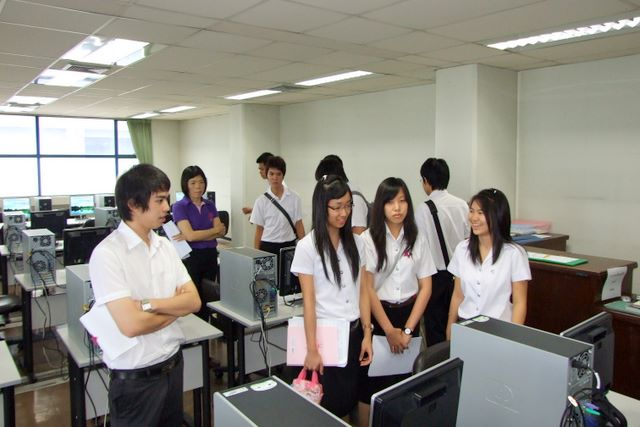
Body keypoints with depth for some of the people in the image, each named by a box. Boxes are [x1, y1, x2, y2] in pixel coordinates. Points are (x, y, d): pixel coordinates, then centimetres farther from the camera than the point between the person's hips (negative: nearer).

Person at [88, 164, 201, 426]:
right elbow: (131, 324, -25)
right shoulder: (107, 254, -18)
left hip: (173, 365, 6)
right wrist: (175, 307, -8)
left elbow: (194, 301, -2)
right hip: (135, 379, -6)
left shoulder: (165, 246, 2)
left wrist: (148, 304, -18)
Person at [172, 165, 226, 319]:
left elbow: (221, 232, -2)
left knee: (208, 299, 10)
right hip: (190, 257, -4)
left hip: (211, 256, 5)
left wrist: (197, 235, -16)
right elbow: (190, 235, -17)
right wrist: (215, 229, -5)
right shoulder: (179, 206, -6)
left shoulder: (210, 205, 8)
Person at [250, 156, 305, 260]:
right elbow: (259, 230, 3)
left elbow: (299, 226, 2)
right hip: (268, 247, 0)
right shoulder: (261, 201, -1)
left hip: (289, 246, 0)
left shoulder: (294, 198, -1)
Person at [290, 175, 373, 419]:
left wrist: (367, 334, 2)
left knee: (350, 401, 12)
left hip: (353, 333, 4)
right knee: (329, 405, 6)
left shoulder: (356, 243, 4)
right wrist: (312, 349, -11)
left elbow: (362, 292, 6)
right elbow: (309, 300, -10)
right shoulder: (307, 246, -9)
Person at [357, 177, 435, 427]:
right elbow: (368, 288, -9)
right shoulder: (368, 239, -9)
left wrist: (407, 329, -5)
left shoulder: (417, 239, 1)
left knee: (405, 378, 8)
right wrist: (389, 330, -10)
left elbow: (425, 287, 2)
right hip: (376, 315, -2)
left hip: (408, 314, 3)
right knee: (371, 380, 3)